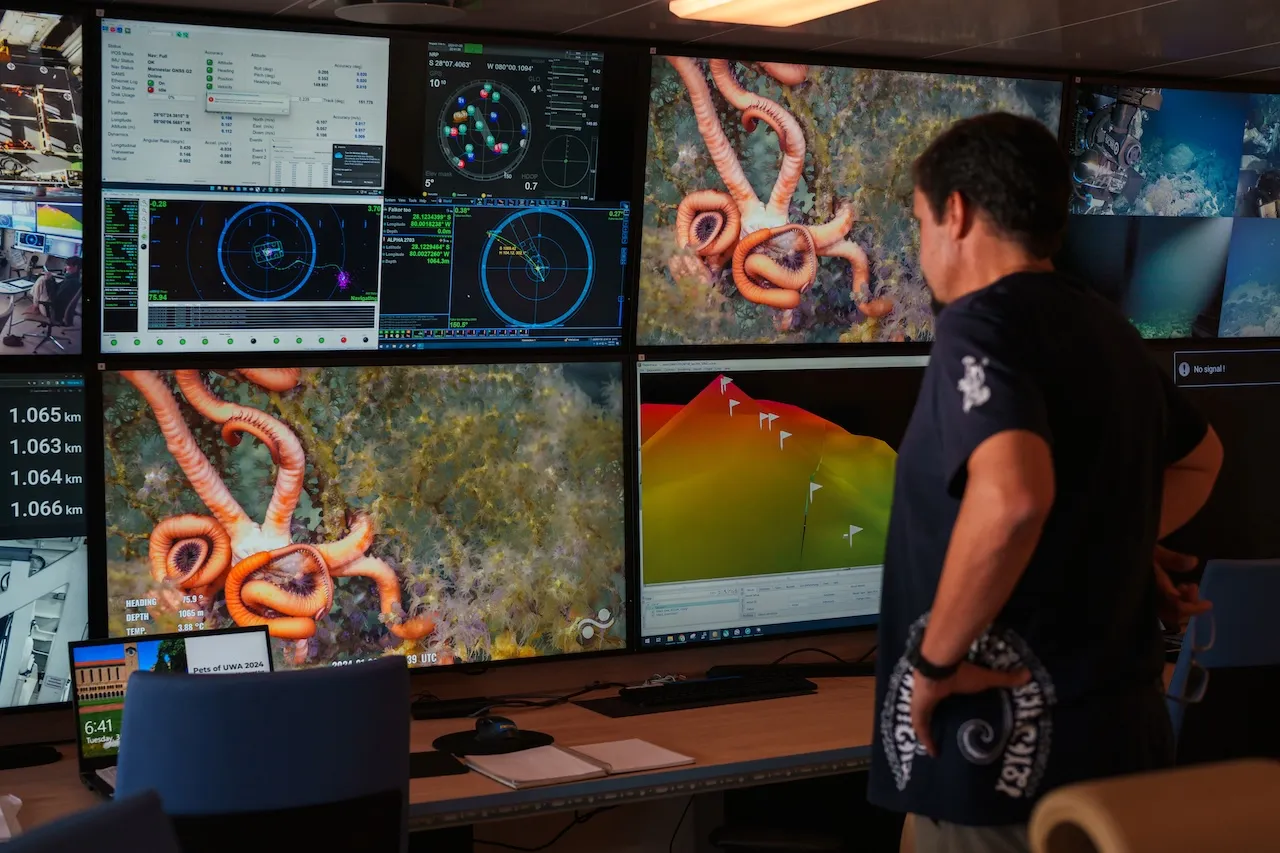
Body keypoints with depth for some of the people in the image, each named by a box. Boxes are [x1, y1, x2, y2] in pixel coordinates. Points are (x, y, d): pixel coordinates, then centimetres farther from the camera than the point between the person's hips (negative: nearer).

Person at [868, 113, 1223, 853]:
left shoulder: (982, 323, -15)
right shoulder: (1107, 329, 10)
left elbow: (1011, 499, -34)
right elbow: (1199, 456, 30)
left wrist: (936, 659, -22)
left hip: (1009, 743, -8)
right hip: (1121, 723, 8)